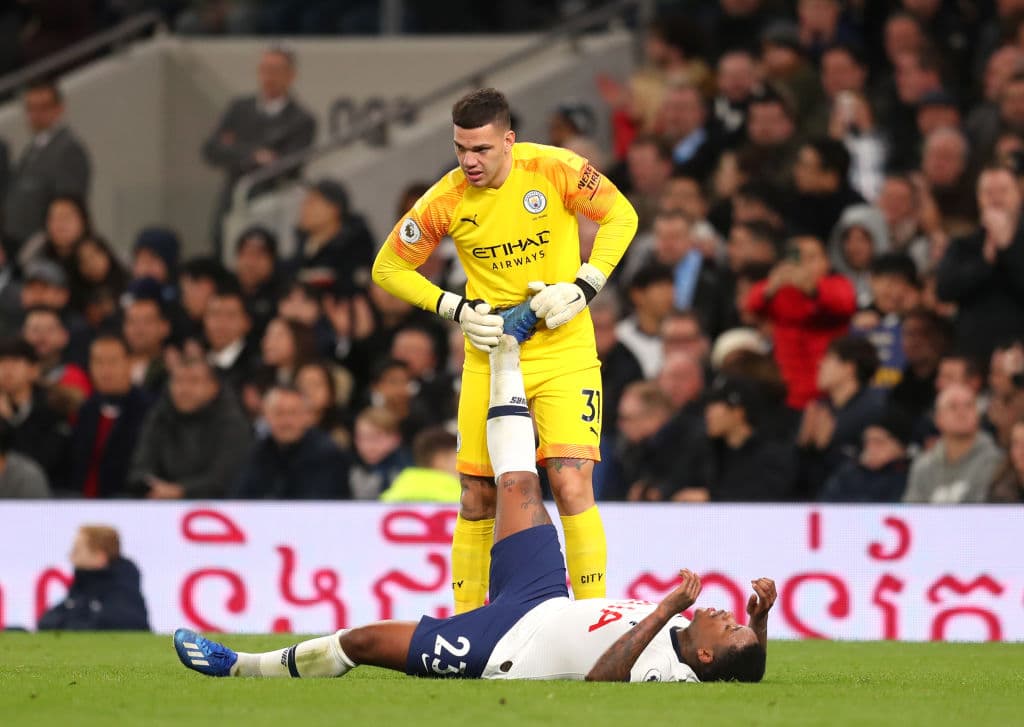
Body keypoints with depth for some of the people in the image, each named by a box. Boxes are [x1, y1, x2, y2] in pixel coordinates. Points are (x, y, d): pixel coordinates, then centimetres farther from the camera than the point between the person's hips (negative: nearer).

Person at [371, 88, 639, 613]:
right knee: (478, 498, 2)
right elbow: (388, 268, 4)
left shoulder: (555, 170, -12)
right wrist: (456, 309, -7)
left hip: (564, 352, -2)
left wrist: (583, 288, -9)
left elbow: (620, 216, 1)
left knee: (572, 486, -14)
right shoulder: (445, 202, -8)